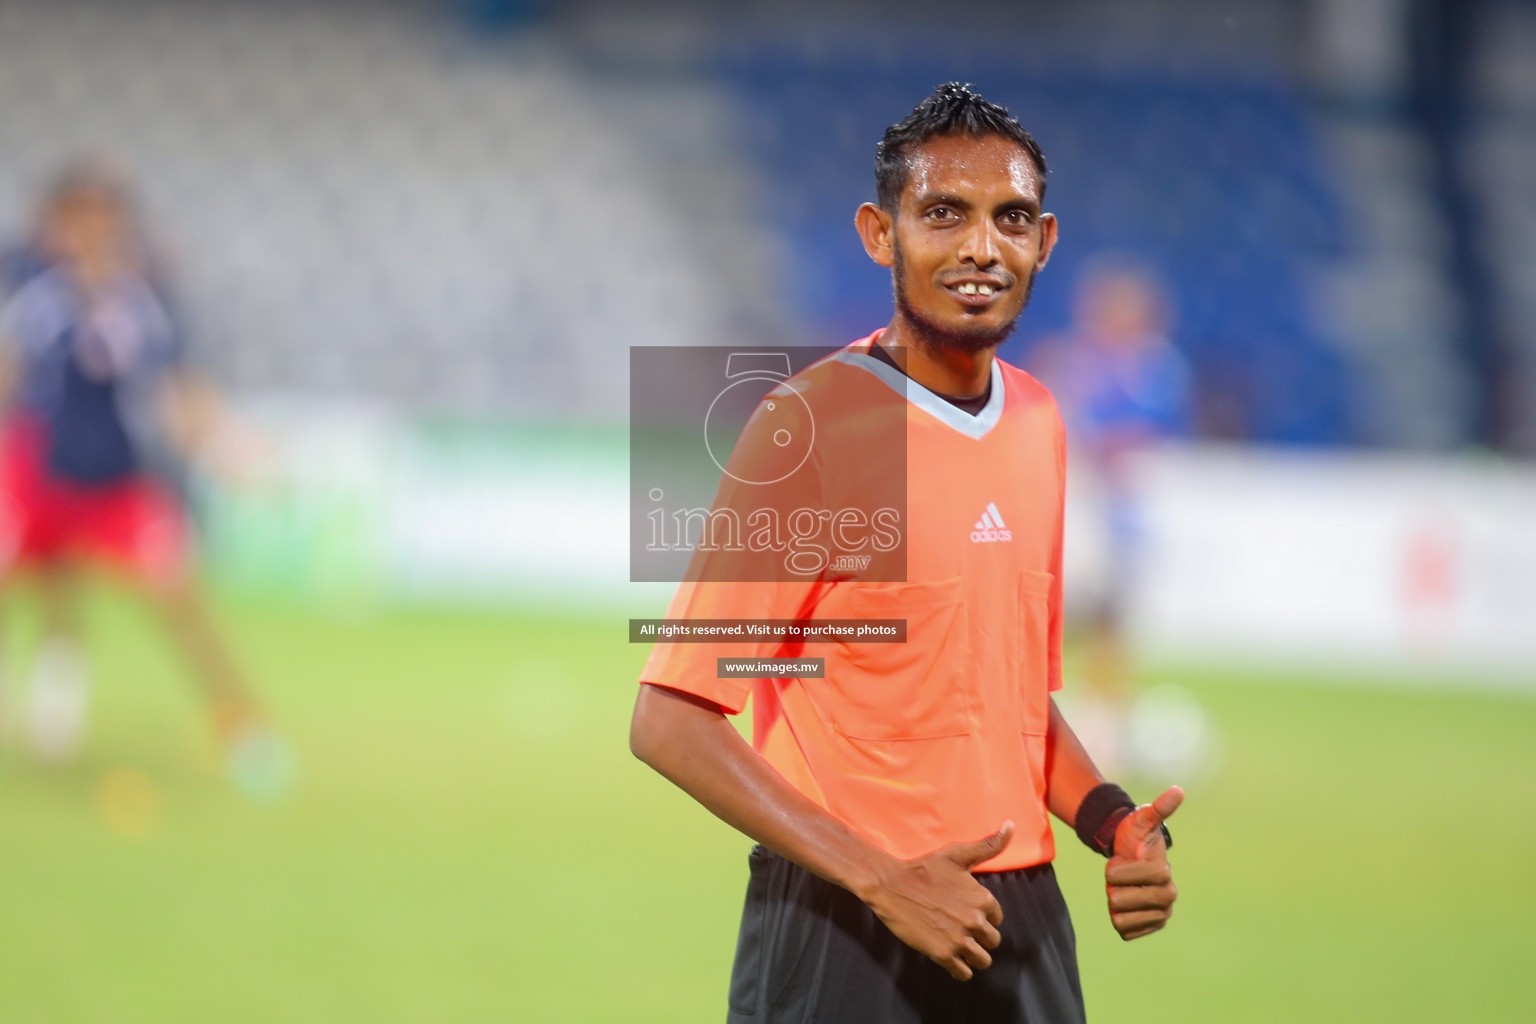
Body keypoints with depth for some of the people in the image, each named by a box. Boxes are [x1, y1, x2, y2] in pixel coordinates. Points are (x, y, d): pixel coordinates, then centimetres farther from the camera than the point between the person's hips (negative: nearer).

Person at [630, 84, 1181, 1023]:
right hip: (844, 938, -6)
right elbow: (671, 722, -14)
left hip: (1025, 935, 6)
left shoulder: (1039, 423, 10)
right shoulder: (815, 424, -11)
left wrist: (1114, 824, 2)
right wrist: (882, 879, -20)